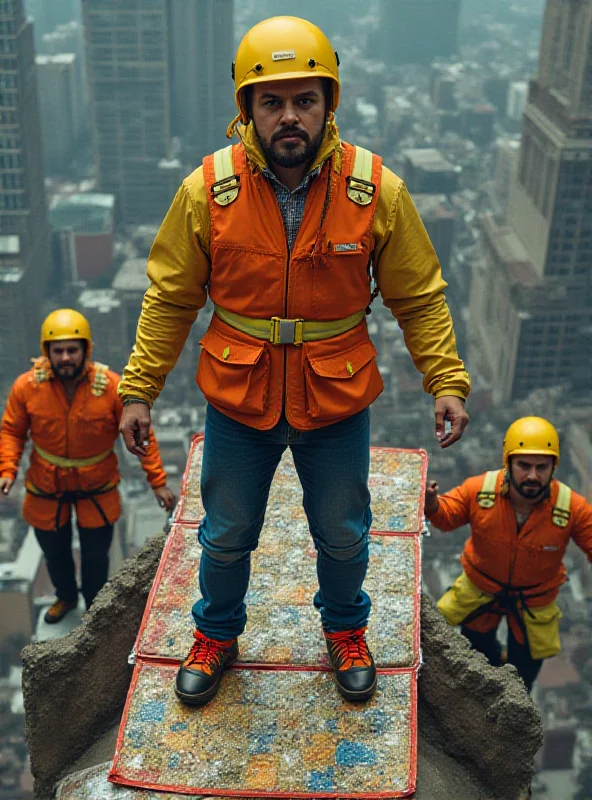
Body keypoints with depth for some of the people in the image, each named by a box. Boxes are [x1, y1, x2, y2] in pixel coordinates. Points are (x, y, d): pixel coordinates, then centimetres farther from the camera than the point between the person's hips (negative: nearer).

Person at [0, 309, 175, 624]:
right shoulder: (27, 386, -18)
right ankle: (66, 597, 54)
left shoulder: (111, 386, -22)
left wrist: (157, 481, -12)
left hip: (97, 489, -1)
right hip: (45, 489, 2)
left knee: (96, 555, 15)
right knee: (54, 551, 22)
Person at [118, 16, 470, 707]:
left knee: (343, 535, 20)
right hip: (236, 401, 0)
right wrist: (139, 389, -3)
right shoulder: (207, 189, -14)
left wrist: (446, 381, -10)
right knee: (226, 535, 19)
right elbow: (170, 297, -4)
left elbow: (419, 297, -4)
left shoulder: (377, 190, -14)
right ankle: (216, 635, 48)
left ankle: (345, 630, 50)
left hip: (338, 404, 0)